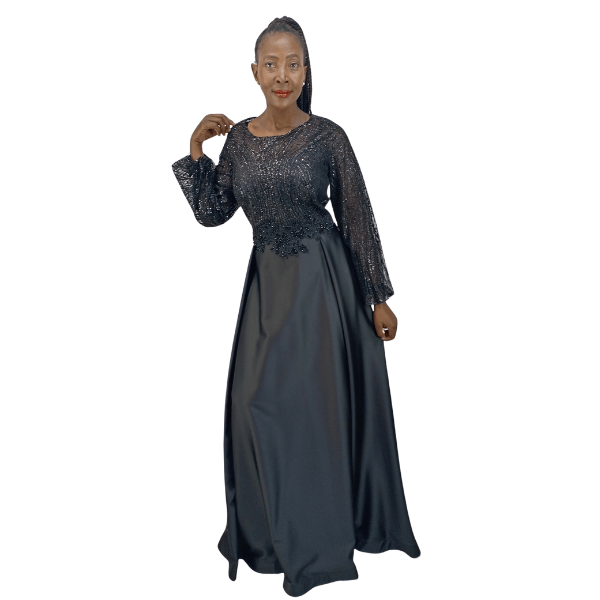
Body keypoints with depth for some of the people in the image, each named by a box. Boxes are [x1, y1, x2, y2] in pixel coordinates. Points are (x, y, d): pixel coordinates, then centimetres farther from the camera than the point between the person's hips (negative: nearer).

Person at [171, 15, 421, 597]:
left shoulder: (327, 135, -7)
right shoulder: (239, 138, 4)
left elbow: (359, 221, -5)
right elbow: (212, 213, 6)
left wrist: (379, 299, -4)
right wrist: (196, 148, -2)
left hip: (324, 282, -4)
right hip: (268, 283, 4)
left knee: (322, 403, 1)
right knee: (259, 404, 8)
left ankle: (321, 536, 21)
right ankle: (275, 530, 30)